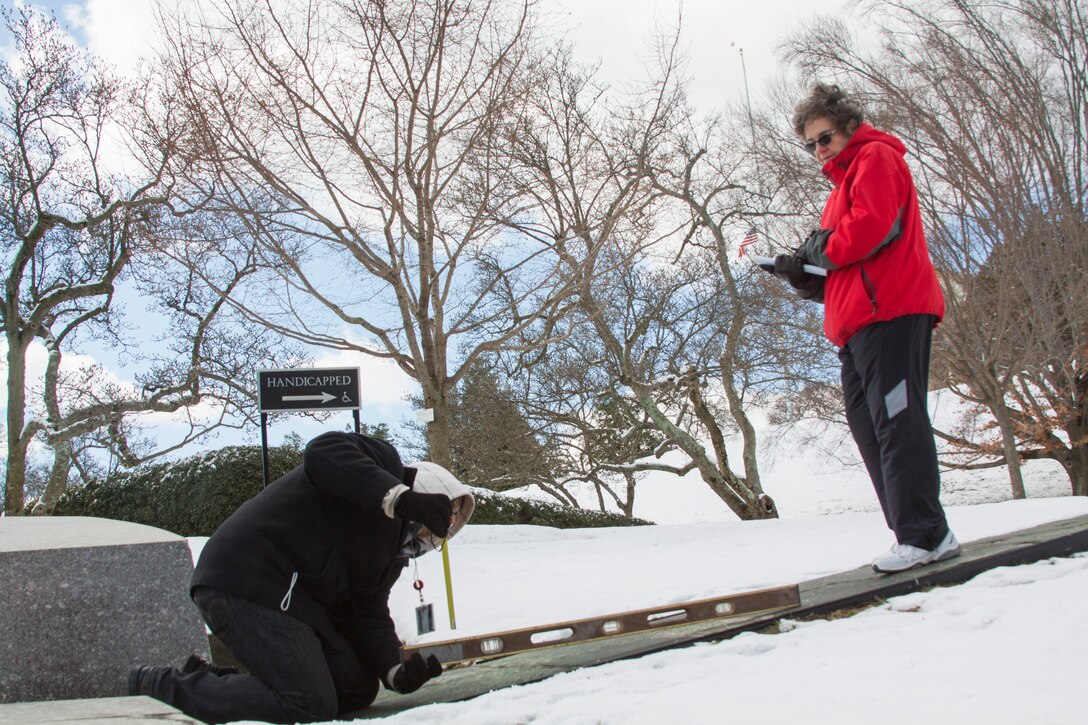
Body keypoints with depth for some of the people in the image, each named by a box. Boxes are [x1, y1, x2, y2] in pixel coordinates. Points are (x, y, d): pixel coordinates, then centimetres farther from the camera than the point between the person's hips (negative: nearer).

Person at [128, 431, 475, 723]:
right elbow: (322, 451, -26)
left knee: (358, 689, 11)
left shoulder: (394, 554, 21)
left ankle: (213, 679, 11)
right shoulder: (384, 461, -6)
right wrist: (401, 497, -33)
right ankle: (163, 684, -3)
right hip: (247, 580, -11)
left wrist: (394, 670, -4)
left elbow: (368, 613, 14)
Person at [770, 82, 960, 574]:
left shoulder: (875, 158, 4)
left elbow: (874, 226, -16)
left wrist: (820, 249, -3)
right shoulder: (845, 181, 32)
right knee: (870, 427, 4)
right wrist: (807, 279, 9)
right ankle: (919, 536, 5)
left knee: (896, 422, -14)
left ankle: (923, 534, -14)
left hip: (889, 313, -10)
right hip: (859, 322, 10)